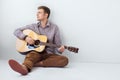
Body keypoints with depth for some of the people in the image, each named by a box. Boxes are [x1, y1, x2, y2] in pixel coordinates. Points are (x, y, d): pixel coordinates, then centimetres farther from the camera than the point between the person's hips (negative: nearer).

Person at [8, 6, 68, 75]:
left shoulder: (54, 27, 4)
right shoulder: (33, 26, 9)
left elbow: (58, 44, 4)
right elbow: (17, 31, 8)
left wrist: (61, 49, -20)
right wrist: (25, 37, -11)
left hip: (48, 54, 0)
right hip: (36, 52, 0)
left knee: (65, 60, -28)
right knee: (31, 54, -36)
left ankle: (36, 64, -36)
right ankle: (24, 67, -67)